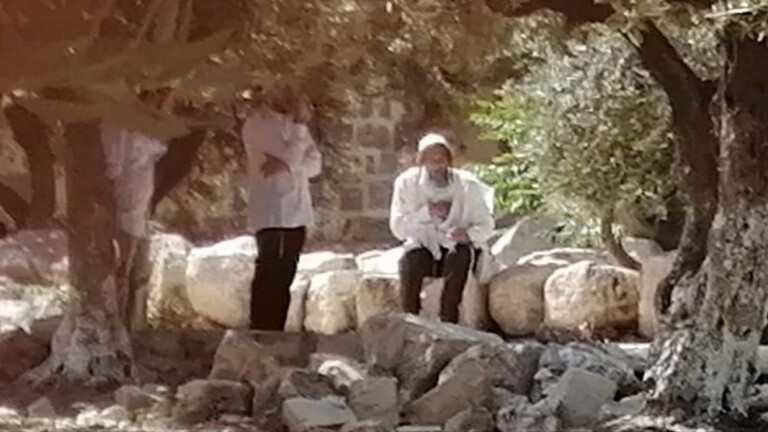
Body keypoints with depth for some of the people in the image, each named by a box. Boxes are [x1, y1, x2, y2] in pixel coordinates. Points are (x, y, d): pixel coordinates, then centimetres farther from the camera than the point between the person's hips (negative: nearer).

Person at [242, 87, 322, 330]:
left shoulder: (292, 124, 17)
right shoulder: (258, 123, -7)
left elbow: (315, 163, 5)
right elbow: (287, 157, -17)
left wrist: (287, 164, -14)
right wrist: (300, 124, -8)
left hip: (295, 215, 8)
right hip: (274, 216, -8)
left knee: (282, 280, 9)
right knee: (271, 278, -10)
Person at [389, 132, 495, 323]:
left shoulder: (467, 184, -8)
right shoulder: (407, 182, -6)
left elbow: (486, 226, -5)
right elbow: (397, 227, -9)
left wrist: (468, 234, -28)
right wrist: (427, 211, -23)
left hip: (457, 246, 0)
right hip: (423, 247, 0)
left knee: (459, 257, -34)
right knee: (411, 259, -32)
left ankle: (448, 322, -31)